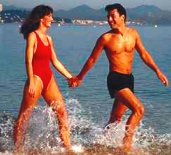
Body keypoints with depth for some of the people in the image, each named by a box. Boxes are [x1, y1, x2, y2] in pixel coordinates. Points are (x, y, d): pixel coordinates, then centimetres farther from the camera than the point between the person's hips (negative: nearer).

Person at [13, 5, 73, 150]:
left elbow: (55, 62, 19)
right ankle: (18, 149, 10)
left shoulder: (48, 38, 15)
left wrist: (70, 77, 18)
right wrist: (31, 82, -20)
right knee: (23, 118, 0)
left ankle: (68, 147, 4)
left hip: (49, 79, 7)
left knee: (62, 112, 1)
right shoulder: (32, 36, -6)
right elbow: (28, 61, -12)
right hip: (36, 78, -7)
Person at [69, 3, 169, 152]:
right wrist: (79, 78, 9)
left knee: (116, 117, 14)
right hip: (115, 79, -5)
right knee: (139, 109, -19)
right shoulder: (106, 38, -8)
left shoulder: (133, 33, 4)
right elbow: (92, 59, 2)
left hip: (129, 79, 6)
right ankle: (127, 142, -11)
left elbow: (144, 54, 13)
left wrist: (158, 71, 9)